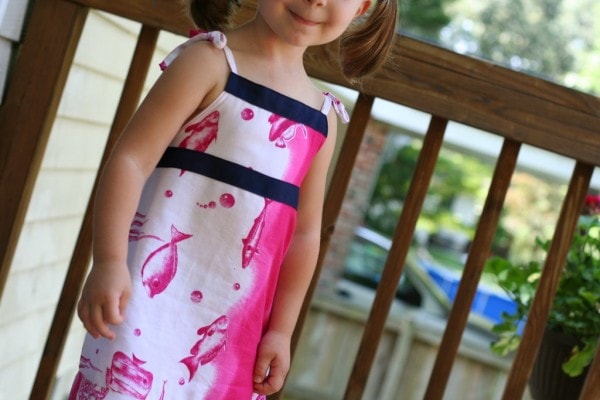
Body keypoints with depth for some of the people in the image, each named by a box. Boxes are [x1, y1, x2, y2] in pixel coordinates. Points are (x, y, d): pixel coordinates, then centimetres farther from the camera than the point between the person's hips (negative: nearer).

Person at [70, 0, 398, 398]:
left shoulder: (322, 119, 9)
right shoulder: (210, 60, -5)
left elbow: (305, 232, 13)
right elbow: (131, 159, -12)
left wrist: (281, 329, 11)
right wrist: (109, 261, -22)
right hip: (157, 291, -5)